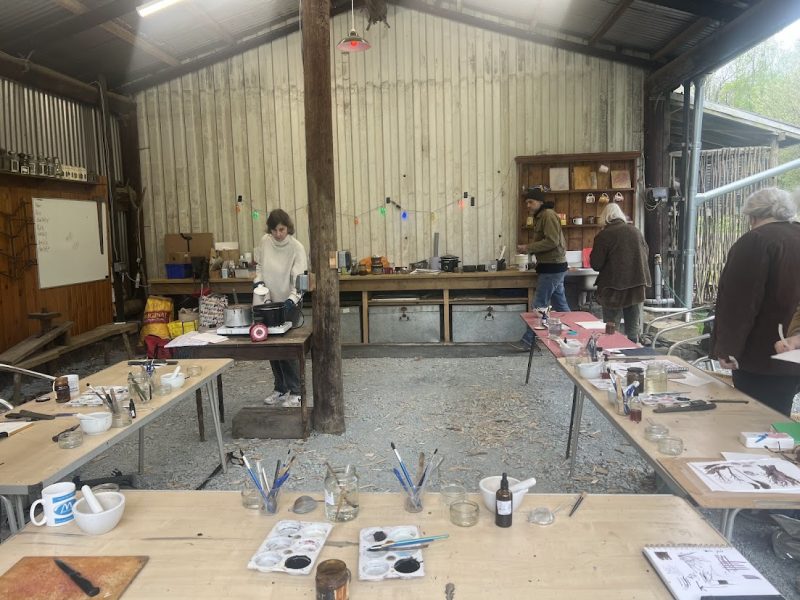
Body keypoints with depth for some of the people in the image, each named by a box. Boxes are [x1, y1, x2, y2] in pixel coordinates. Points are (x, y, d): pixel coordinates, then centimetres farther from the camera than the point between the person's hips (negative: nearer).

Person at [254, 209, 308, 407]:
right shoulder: (264, 241, -3)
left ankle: (295, 392, 8)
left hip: (288, 304, -5)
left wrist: (291, 299, -37)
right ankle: (281, 389, 27)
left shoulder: (296, 247, -17)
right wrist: (258, 280, -7)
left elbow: (299, 280, -21)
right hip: (268, 302, 5)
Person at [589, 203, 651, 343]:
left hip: (614, 288, -5)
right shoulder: (635, 231, 5)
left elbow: (595, 264, -9)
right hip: (637, 286, 5)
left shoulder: (603, 235, -11)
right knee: (634, 330, 12)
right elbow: (646, 253, 18)